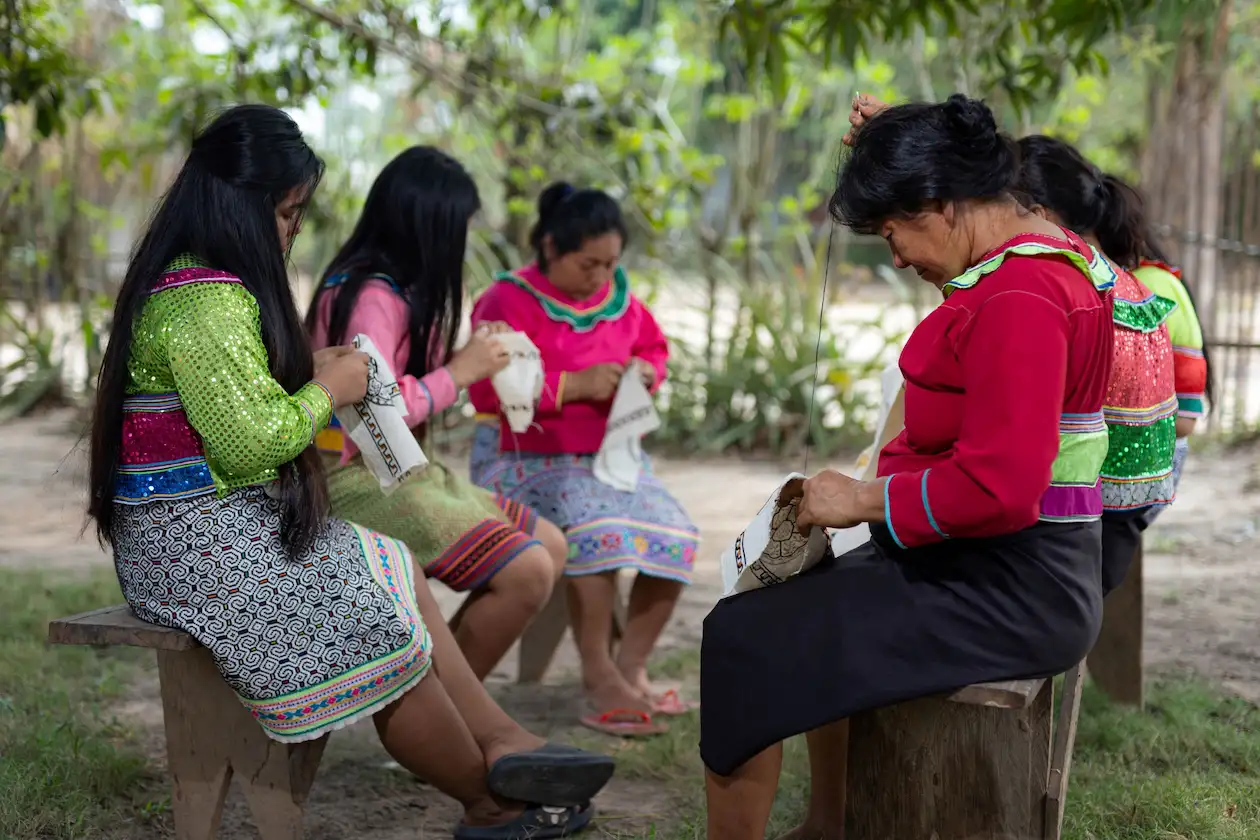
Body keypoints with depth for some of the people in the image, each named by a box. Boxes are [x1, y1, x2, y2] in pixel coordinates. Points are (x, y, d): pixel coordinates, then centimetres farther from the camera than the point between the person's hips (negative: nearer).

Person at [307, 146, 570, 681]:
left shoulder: (396, 290, 13)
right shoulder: (370, 296, -18)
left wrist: (476, 355, 7)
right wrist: (460, 371, -16)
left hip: (401, 471, 11)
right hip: (359, 481, -11)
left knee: (551, 547, 8)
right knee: (526, 573, -21)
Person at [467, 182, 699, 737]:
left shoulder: (620, 298, 9)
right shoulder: (509, 301, -9)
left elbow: (654, 347, 25)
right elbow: (488, 389, -18)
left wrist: (647, 372, 0)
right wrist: (574, 386, -22)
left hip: (609, 454, 6)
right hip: (527, 457, -6)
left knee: (676, 535, -17)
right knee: (598, 529, -34)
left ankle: (631, 667, -3)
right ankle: (597, 672, -18)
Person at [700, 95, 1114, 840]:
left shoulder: (1017, 301, -24)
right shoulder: (1045, 250, 9)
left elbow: (996, 489, -31)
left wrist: (865, 500, -16)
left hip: (1008, 594, -11)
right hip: (1022, 571, 11)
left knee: (745, 639, -10)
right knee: (819, 599, 31)